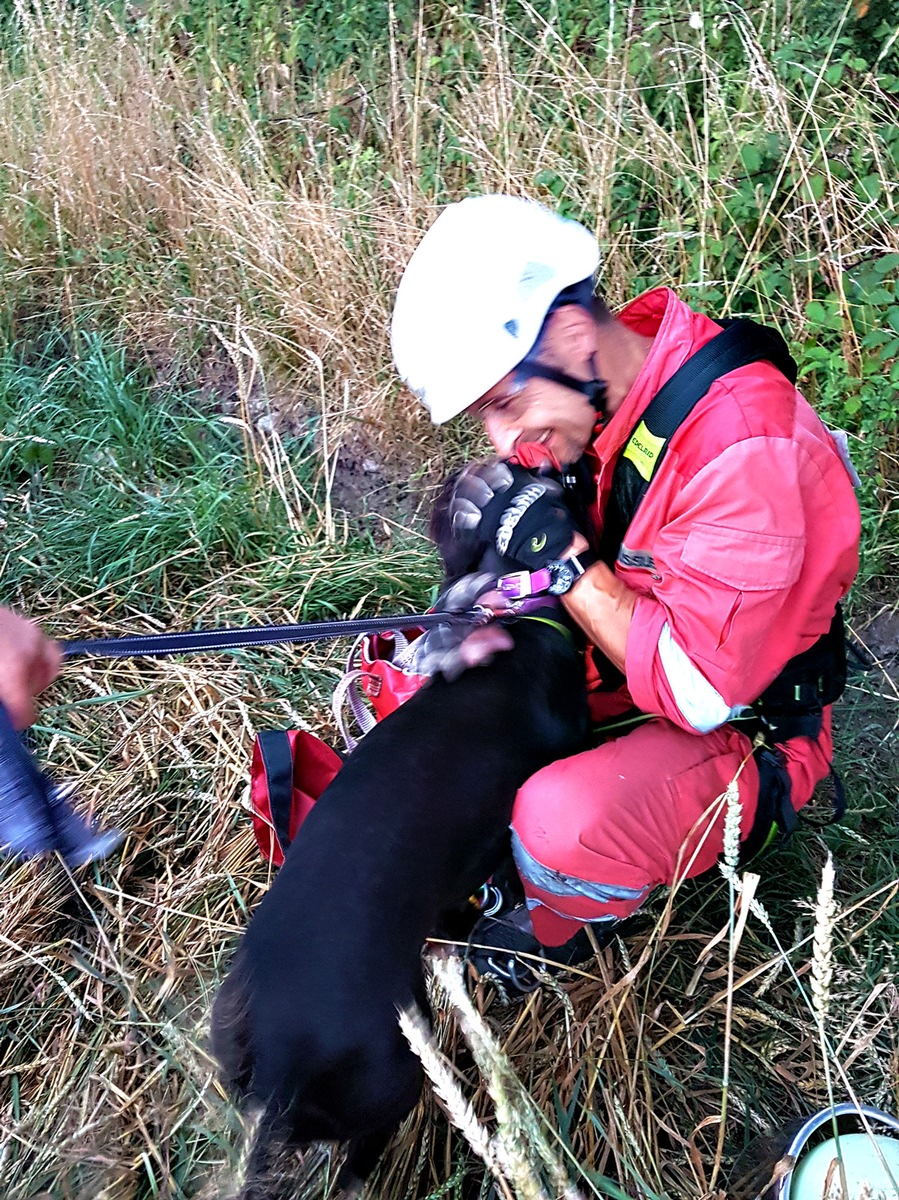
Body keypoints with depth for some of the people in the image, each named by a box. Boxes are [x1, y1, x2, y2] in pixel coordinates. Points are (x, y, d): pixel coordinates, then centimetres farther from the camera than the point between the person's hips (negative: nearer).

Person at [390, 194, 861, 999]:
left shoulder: (747, 448, -33)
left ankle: (563, 935, 3)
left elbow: (704, 692, -31)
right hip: (614, 671, 7)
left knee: (566, 824, -34)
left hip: (739, 732, -7)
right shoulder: (592, 390, -9)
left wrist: (560, 557, -30)